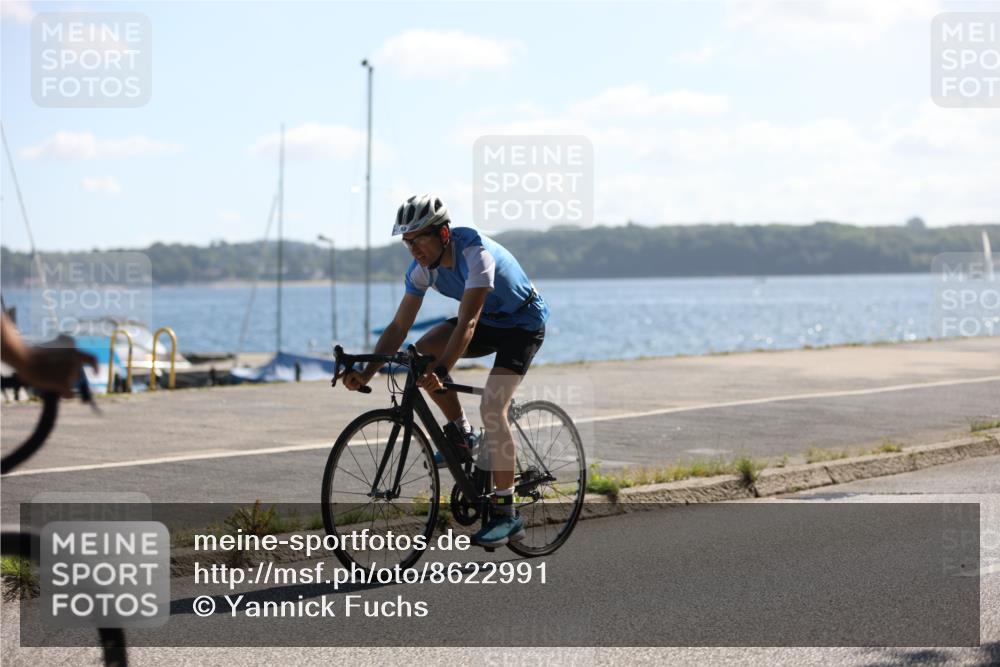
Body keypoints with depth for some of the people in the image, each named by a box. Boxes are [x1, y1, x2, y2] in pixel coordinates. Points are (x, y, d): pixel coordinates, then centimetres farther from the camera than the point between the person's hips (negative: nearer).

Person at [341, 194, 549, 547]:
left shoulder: (475, 254, -33)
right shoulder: (422, 267, -12)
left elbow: (466, 323, -41)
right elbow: (399, 326, -10)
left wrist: (441, 372, -52)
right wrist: (367, 373, -22)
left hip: (523, 323, -7)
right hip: (487, 320, 7)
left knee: (491, 407, -22)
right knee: (423, 352, -19)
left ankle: (506, 515, -16)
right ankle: (461, 435, 0)